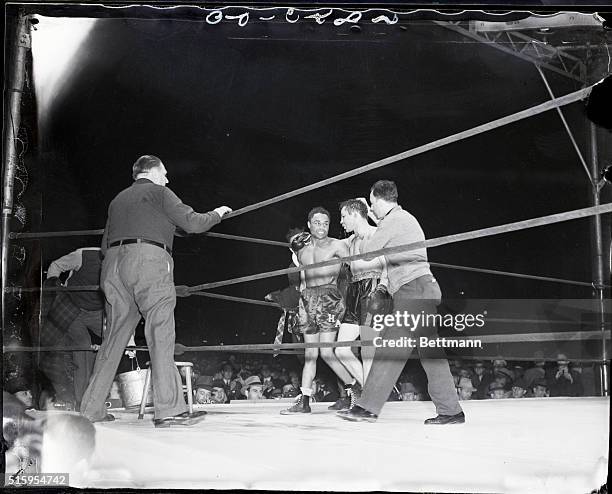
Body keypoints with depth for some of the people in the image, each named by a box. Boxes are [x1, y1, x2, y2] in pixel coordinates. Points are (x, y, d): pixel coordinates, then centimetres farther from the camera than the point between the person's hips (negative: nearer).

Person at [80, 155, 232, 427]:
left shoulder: (118, 200, 28)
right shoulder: (159, 193, 10)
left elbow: (105, 244, 26)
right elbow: (192, 222, 4)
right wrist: (217, 214, 20)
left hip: (113, 263, 6)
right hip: (149, 260, -6)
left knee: (114, 335, 10)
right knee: (160, 334, -10)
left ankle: (91, 408, 10)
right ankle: (169, 409, -16)